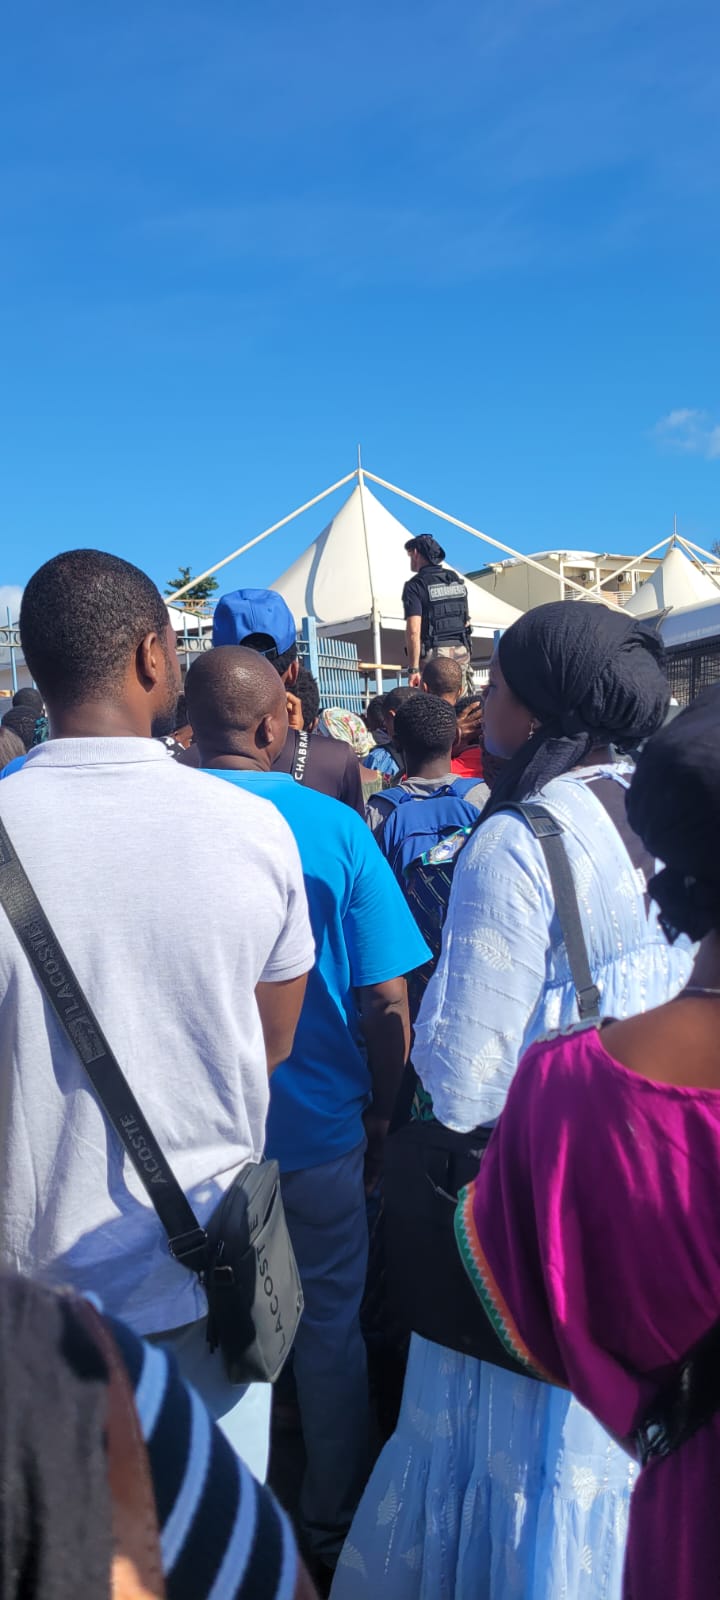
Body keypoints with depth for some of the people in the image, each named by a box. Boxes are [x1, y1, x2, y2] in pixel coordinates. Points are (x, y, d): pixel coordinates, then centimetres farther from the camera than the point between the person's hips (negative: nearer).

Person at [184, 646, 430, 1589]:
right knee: (329, 1326, 18)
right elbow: (387, 1001, -12)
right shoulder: (335, 828, -14)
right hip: (319, 1127, -1)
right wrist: (381, 1120, 3)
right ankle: (333, 1527, 37)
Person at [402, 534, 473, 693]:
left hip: (434, 653, -6)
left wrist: (413, 669, -16)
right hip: (461, 650, 6)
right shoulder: (456, 579, 13)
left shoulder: (415, 585, -8)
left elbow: (413, 631, -16)